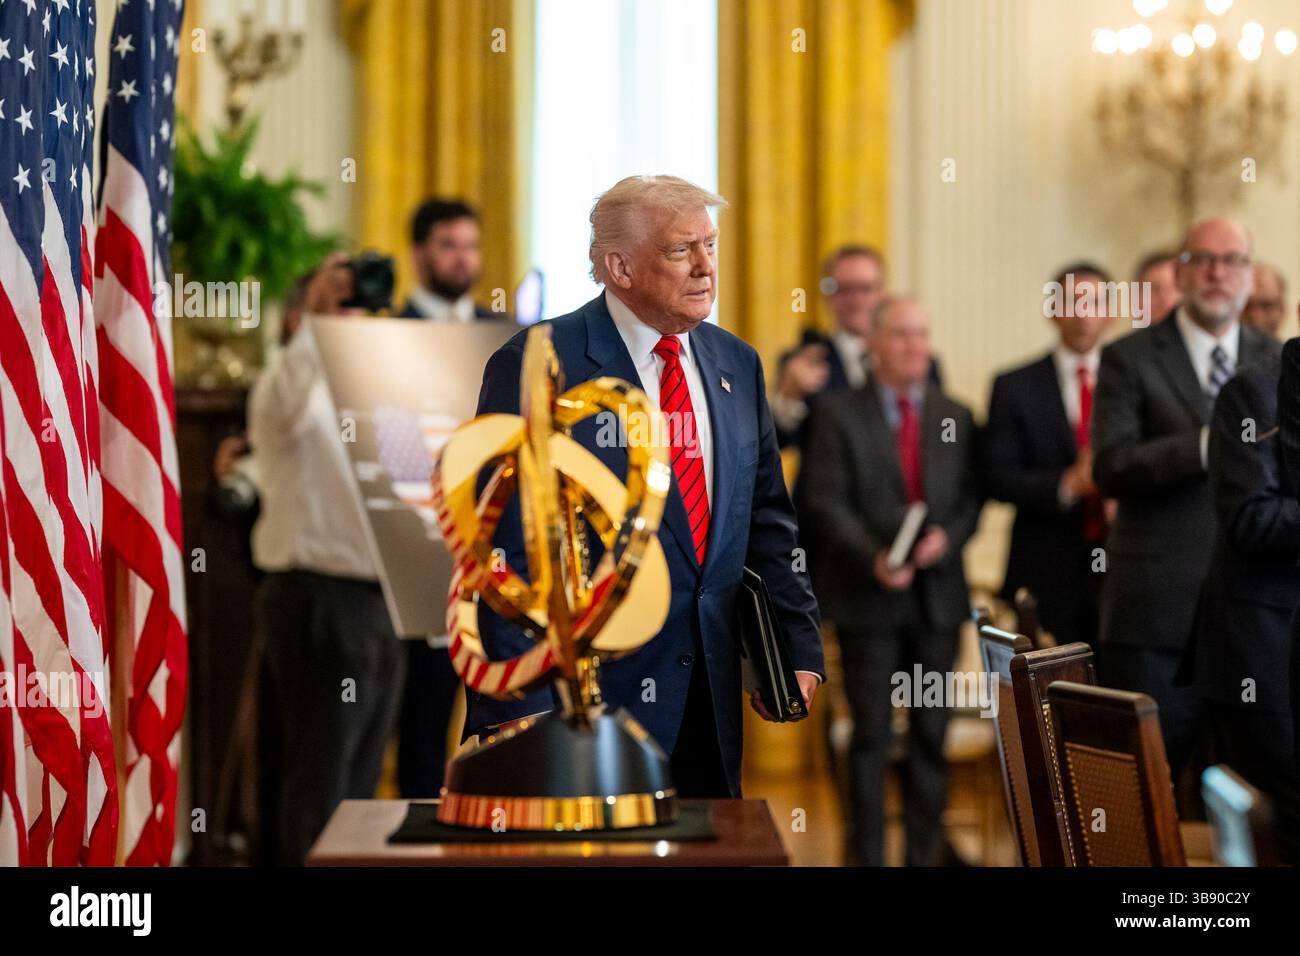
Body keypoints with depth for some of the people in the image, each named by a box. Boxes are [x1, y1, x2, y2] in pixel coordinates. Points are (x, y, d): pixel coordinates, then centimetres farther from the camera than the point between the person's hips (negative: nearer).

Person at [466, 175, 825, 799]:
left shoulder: (737, 364, 12)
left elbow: (767, 523, 17)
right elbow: (507, 551, -11)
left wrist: (799, 650, 8)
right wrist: (522, 711, -16)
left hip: (709, 700, 6)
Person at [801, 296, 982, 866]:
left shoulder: (956, 418, 11)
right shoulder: (839, 414, 0)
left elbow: (972, 498, 9)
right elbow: (826, 502, -7)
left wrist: (947, 537, -12)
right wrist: (872, 558, -19)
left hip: (937, 594, 3)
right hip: (868, 598, -3)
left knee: (931, 734, 5)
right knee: (871, 735, 1)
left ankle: (925, 855, 12)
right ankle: (868, 856, 6)